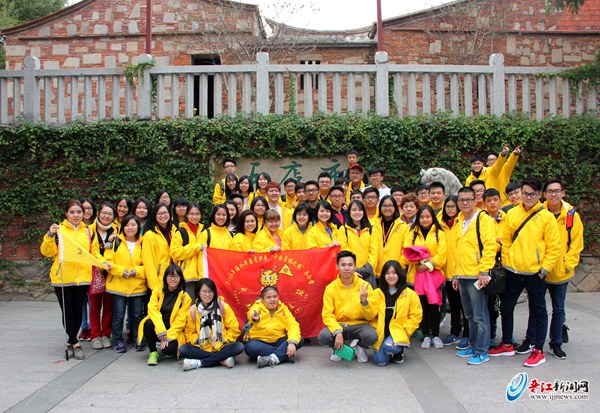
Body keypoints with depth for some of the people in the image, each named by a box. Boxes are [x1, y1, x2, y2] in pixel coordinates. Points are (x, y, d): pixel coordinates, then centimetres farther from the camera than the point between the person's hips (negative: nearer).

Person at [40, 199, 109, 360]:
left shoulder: (88, 232, 11)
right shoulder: (59, 230, 1)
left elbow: (95, 253, 10)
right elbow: (47, 252, -5)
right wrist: (50, 236, -20)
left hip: (82, 278, 3)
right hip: (62, 278, -3)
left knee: (78, 312, 8)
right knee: (67, 312, -1)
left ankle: (70, 342, 23)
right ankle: (75, 344, 9)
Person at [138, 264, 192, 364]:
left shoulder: (185, 297, -3)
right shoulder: (157, 291, 1)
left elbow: (180, 320, -7)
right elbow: (153, 310, -11)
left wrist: (168, 337, -19)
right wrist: (161, 331, -25)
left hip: (173, 330, -1)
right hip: (157, 327, 2)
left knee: (168, 349, -31)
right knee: (149, 323, -32)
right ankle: (153, 352, -9)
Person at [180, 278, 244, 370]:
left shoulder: (223, 307, 0)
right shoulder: (192, 310, 2)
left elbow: (234, 329, 1)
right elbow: (190, 332, 7)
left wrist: (222, 342, -10)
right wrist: (198, 342, -11)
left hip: (221, 347, -1)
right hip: (202, 349, 1)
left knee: (239, 347, -30)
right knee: (183, 349, -27)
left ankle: (199, 363, -28)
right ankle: (222, 360, -28)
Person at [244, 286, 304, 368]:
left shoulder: (283, 309, 1)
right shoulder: (257, 308, -8)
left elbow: (293, 325, -11)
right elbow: (251, 314, -33)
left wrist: (292, 342, -30)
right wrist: (254, 319, -59)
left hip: (278, 342, 3)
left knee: (300, 340, -19)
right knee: (250, 347, -35)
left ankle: (272, 359, -33)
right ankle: (285, 355, -26)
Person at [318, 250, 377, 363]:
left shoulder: (365, 285, -4)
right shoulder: (330, 288, -4)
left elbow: (371, 316, -6)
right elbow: (327, 314, -9)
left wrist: (364, 301, -25)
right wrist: (337, 332, -26)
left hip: (359, 325, 0)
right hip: (338, 324, 0)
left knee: (372, 336, -32)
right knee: (323, 337, -30)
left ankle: (361, 347, 7)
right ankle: (338, 348, 8)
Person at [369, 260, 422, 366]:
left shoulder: (410, 294, 3)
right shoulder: (377, 293, 7)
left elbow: (416, 316, 4)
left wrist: (404, 330, -6)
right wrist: (364, 303, -21)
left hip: (398, 332, -2)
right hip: (381, 333, 2)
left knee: (389, 346, -32)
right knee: (380, 360, -15)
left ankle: (399, 350, 5)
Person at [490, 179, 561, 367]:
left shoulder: (547, 217, -6)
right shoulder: (512, 214, 3)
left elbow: (554, 247, -6)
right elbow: (505, 240, 7)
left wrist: (544, 269, -9)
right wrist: (505, 262, 0)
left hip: (534, 273, -4)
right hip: (512, 272, 4)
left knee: (538, 311, 7)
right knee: (506, 307, 13)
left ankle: (538, 351, 17)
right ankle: (507, 345, 29)